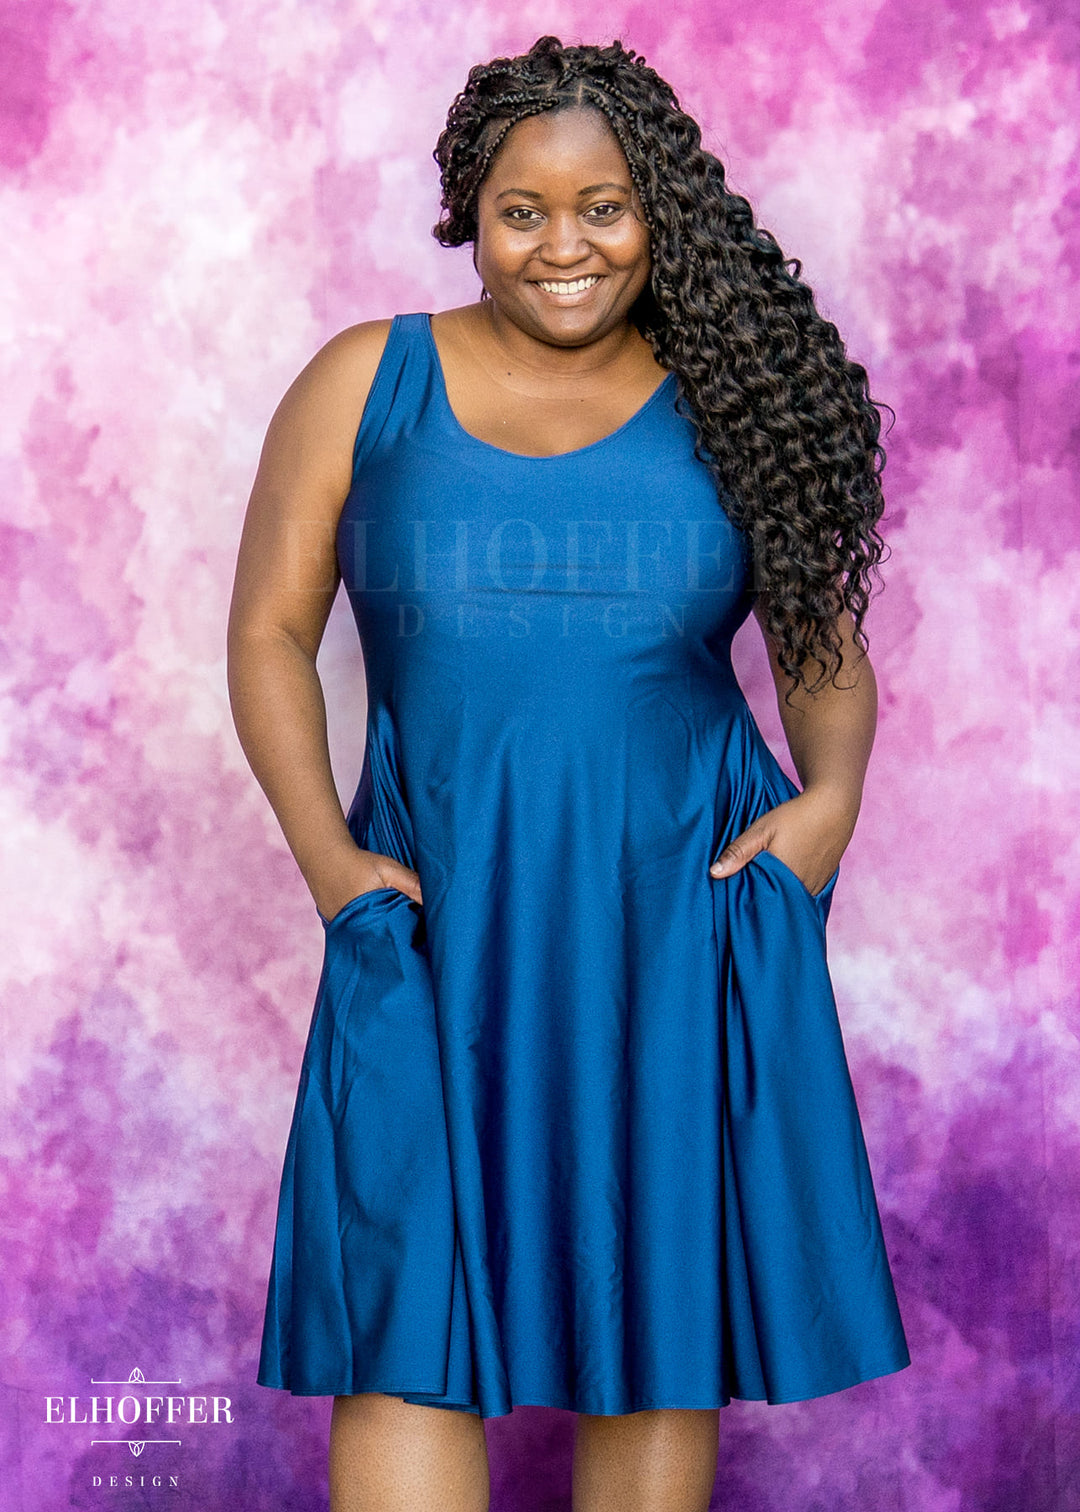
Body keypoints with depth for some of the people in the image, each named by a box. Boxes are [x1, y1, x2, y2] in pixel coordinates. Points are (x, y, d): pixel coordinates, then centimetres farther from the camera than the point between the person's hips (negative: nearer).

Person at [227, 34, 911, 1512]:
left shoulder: (728, 400, 6)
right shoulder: (366, 384, 5)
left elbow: (825, 643, 12)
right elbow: (270, 631, 6)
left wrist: (829, 795, -7)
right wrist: (324, 853, -7)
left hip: (684, 917, 1)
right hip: (438, 919, 0)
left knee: (665, 1324, 9)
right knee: (404, 1322, -2)